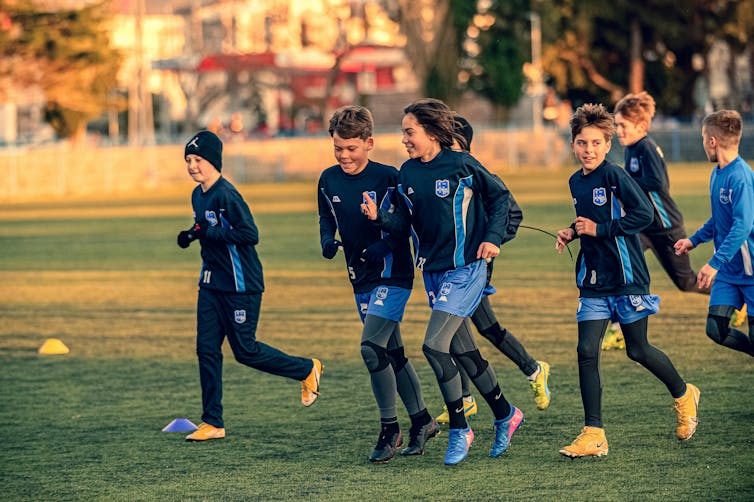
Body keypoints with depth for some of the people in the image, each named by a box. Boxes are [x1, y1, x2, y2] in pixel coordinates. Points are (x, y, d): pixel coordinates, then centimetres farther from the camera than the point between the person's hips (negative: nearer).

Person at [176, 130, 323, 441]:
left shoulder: (226, 195, -18)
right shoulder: (198, 196, 10)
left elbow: (250, 235, -23)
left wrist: (208, 232, -25)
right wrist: (191, 235, 4)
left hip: (240, 285, -9)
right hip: (211, 284, 9)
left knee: (245, 351, -2)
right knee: (207, 350, 2)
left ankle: (307, 370, 20)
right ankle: (212, 424, 7)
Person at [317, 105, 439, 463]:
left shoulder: (387, 178, -15)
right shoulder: (328, 180, 2)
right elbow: (326, 218, 17)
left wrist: (383, 247, -24)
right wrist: (327, 241, -3)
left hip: (392, 276, -7)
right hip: (361, 280, 7)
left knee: (371, 348, -17)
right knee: (392, 354, 13)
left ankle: (389, 429, -5)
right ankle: (422, 421, 27)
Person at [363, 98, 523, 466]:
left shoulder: (461, 165, -11)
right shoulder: (407, 173, 5)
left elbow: (500, 196, -1)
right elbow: (404, 224, 7)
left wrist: (493, 238, -11)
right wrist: (379, 217, -12)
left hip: (465, 269, -7)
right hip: (432, 269, 7)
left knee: (434, 345, -17)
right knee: (464, 352, 12)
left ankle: (459, 429, -4)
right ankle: (505, 415, 30)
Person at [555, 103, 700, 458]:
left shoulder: (615, 176, -13)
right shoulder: (576, 182, 10)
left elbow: (644, 214, -21)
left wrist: (598, 229, -18)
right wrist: (572, 232, 6)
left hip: (626, 278, -6)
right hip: (593, 282, 6)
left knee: (638, 350, 6)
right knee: (586, 352, -6)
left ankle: (683, 395, 35)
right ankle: (594, 435, -4)